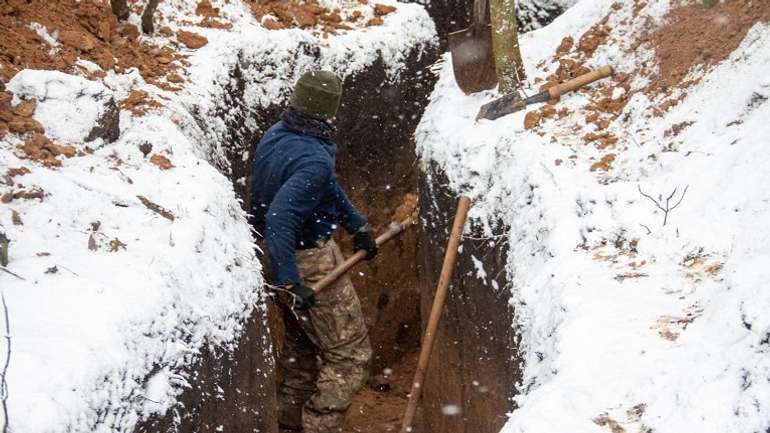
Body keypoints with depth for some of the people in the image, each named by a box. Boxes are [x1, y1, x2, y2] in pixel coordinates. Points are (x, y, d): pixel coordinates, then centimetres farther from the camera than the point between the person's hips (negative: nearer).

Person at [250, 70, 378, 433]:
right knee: (351, 355, 4)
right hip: (309, 264, -10)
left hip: (282, 257, 10)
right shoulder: (314, 159, -29)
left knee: (301, 345, 27)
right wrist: (289, 281, -35)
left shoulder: (274, 135, 1)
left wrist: (357, 225, 17)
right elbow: (279, 219, -37)